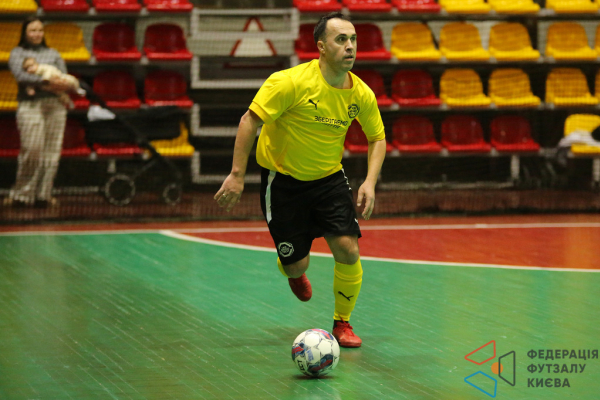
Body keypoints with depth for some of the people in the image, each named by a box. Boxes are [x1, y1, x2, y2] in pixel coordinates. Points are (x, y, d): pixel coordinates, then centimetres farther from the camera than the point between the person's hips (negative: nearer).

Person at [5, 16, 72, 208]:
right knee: (32, 150, -15)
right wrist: (47, 81, -18)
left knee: (52, 150, -3)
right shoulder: (17, 53, 9)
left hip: (55, 104, 4)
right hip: (30, 104, -4)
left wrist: (61, 84, -12)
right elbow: (21, 76, -8)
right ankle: (22, 194, -4)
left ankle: (43, 195, 0)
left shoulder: (52, 53, 21)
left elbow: (64, 76, 13)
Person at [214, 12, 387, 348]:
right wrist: (237, 175, -21)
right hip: (283, 179, -3)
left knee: (348, 250, -13)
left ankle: (343, 323, 11)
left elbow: (377, 137, 7)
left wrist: (370, 182, -6)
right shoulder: (292, 82, -23)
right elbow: (251, 121, -18)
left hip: (329, 178, 3)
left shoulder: (361, 94, -8)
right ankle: (294, 271, 42)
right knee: (297, 263, 0)